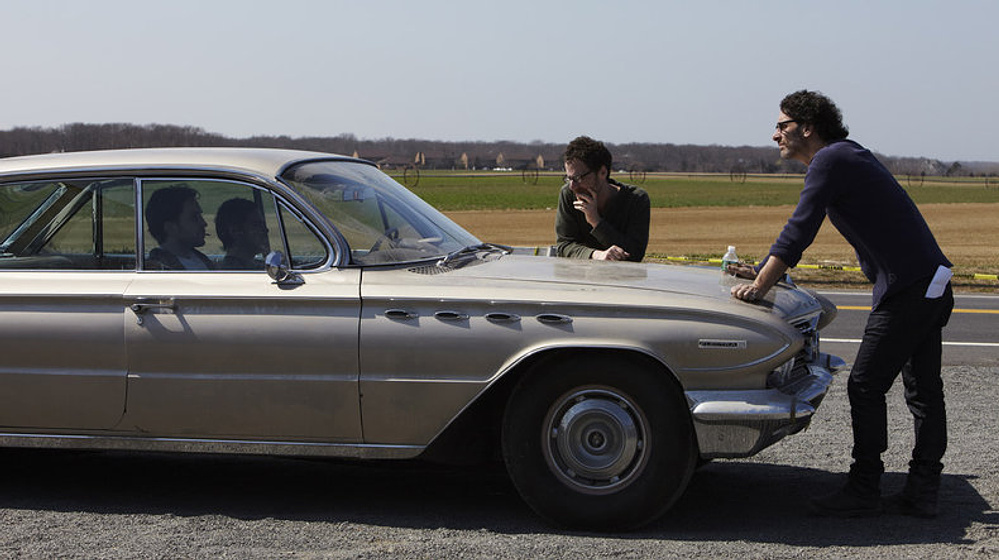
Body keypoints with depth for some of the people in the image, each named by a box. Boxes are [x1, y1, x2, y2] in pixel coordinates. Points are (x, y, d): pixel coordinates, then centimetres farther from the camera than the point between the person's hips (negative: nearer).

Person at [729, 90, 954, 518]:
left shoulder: (830, 161, -10)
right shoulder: (847, 155, 21)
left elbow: (798, 231, -18)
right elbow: (801, 233, 25)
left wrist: (760, 287, -17)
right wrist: (762, 272, 24)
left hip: (907, 290, -10)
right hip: (932, 282, 10)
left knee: (866, 387, -4)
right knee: (923, 390, 10)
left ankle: (864, 491, 2)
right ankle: (923, 492, 15)